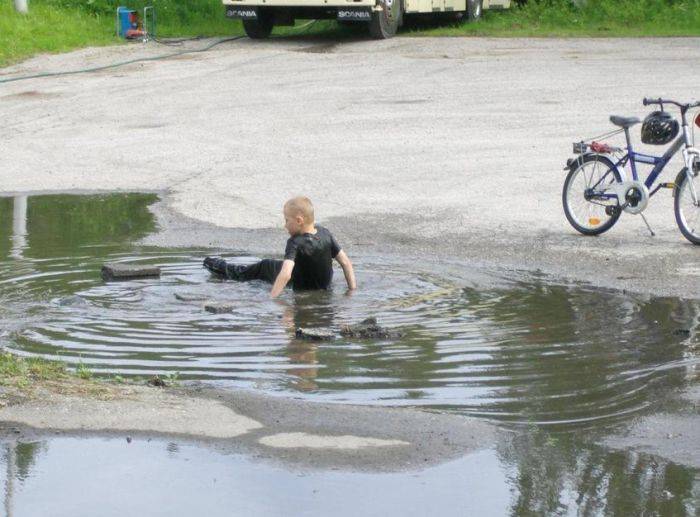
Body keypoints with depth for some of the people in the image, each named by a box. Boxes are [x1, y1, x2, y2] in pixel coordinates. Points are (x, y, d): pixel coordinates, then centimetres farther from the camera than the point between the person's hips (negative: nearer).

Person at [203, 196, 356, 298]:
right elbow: (346, 263, -11)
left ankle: (224, 269, 41)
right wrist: (353, 290, -4)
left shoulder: (295, 243, -32)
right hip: (325, 288, 4)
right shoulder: (324, 233, -13)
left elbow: (285, 275, -44)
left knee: (265, 266, 20)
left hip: (300, 290, -4)